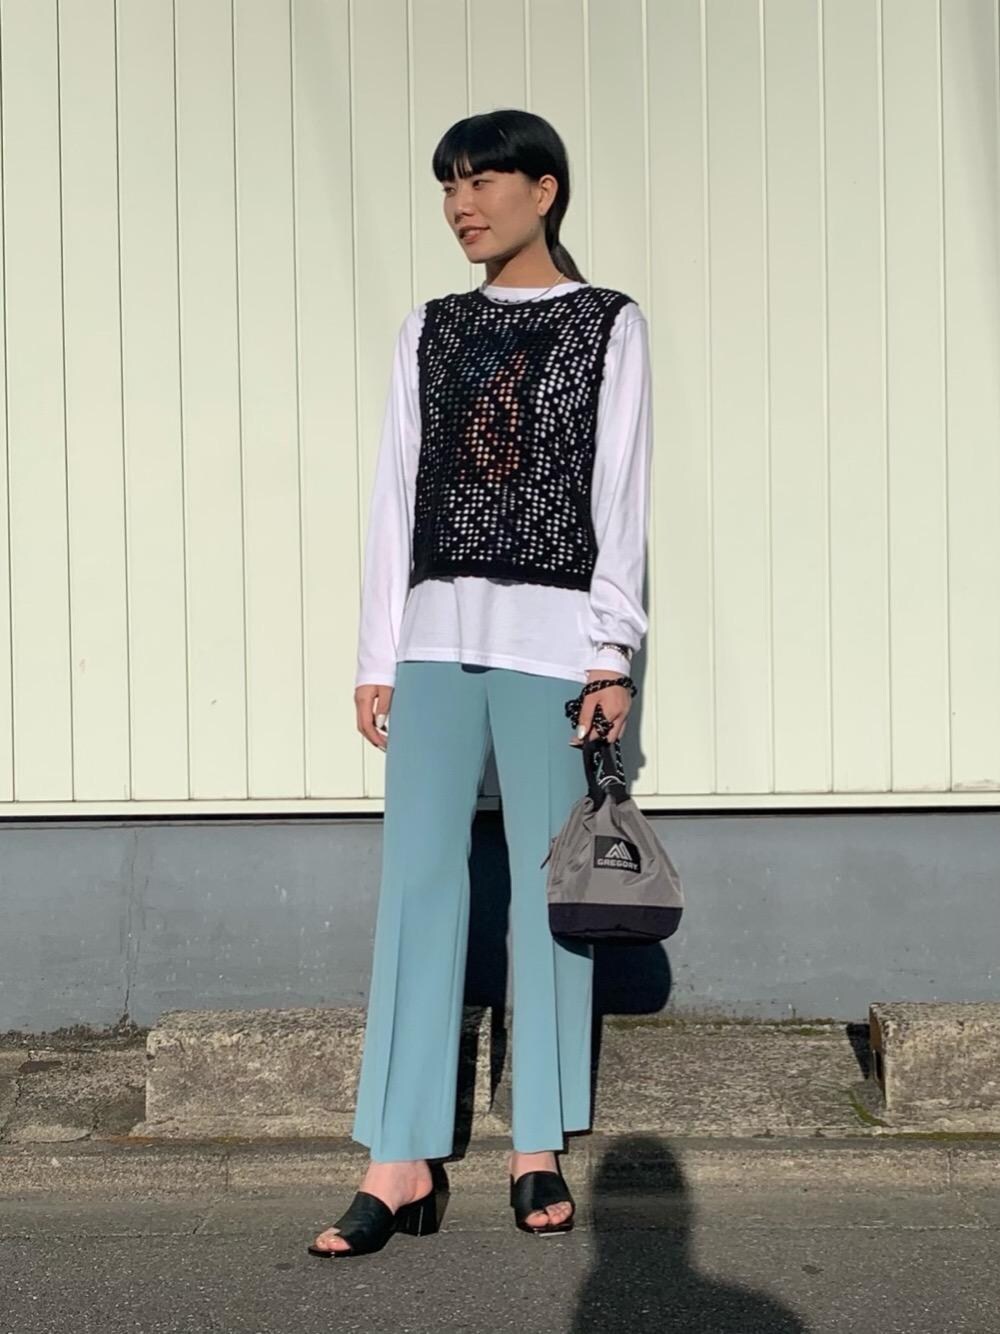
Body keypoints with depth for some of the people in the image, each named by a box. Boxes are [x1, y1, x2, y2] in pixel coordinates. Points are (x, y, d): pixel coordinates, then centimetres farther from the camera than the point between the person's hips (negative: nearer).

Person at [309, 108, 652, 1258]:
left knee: (548, 880, 1)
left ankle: (537, 1147, 12)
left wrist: (612, 656, -7)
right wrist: (376, 658, 7)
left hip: (552, 632, -2)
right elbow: (395, 495, 12)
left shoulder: (608, 324, 7)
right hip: (436, 634, 3)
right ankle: (402, 1161, -2)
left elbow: (619, 496, 1)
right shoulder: (429, 332, 16)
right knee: (417, 877, -4)